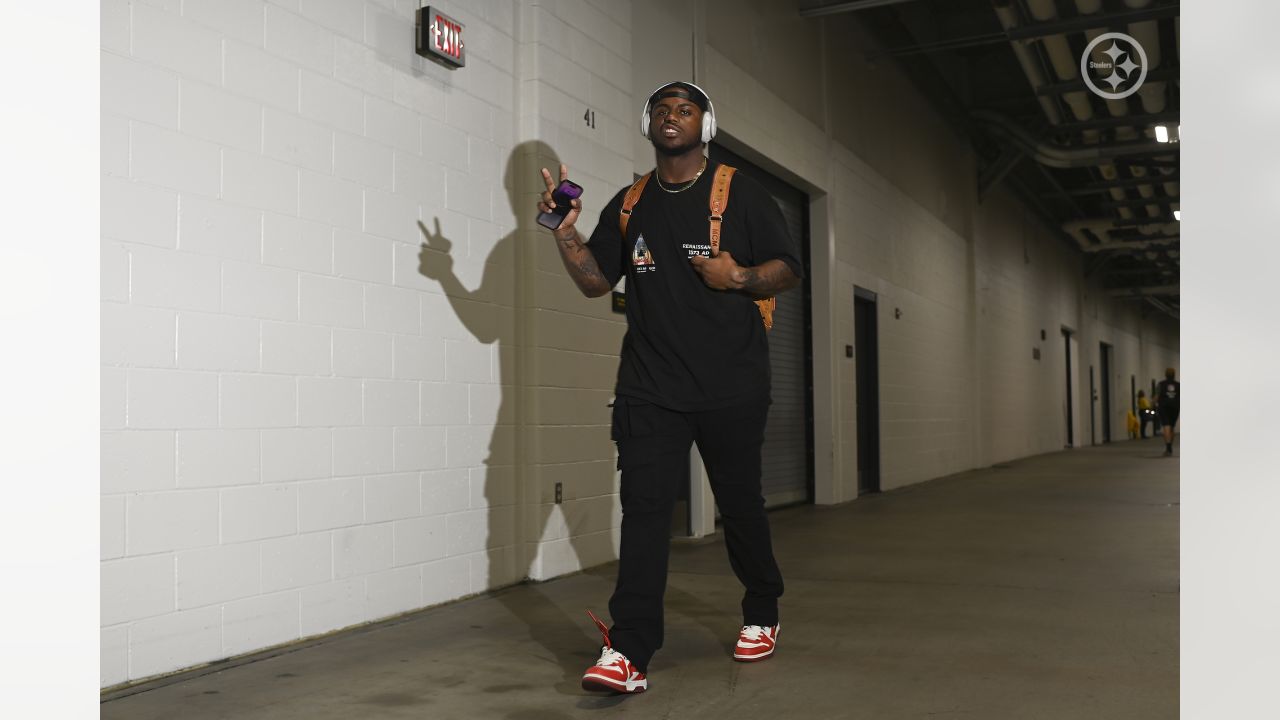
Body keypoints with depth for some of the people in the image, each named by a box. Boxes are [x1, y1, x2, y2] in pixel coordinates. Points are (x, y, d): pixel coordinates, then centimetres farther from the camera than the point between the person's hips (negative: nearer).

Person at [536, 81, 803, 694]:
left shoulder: (741, 194, 4)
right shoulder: (629, 205, 14)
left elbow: (790, 269, 4)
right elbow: (596, 281, 12)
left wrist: (741, 277, -15)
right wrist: (567, 232, -4)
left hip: (731, 385, -2)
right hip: (649, 384, 2)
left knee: (740, 504, 9)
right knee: (643, 506, -7)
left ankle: (761, 615, 33)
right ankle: (628, 652, -9)